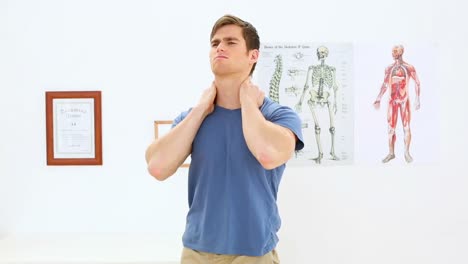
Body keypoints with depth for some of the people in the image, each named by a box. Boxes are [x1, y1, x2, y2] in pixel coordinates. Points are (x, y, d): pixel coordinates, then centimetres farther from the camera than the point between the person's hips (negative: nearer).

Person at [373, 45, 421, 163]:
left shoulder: (409, 68, -1)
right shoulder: (389, 68, 7)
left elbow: (417, 83, 2)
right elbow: (385, 85, 12)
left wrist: (417, 99, -5)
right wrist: (378, 99, 6)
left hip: (404, 100, -3)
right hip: (392, 100, 3)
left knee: (406, 127, -1)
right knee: (391, 128, 2)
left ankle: (406, 153, 8)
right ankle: (391, 153, 9)